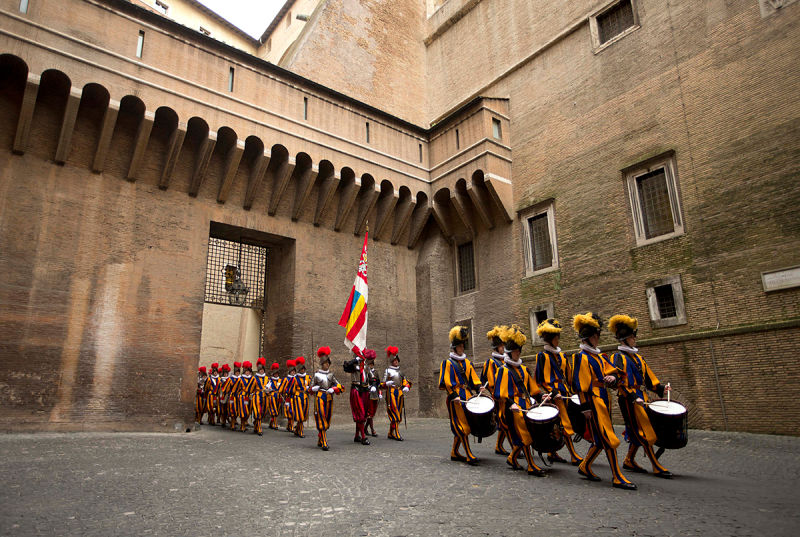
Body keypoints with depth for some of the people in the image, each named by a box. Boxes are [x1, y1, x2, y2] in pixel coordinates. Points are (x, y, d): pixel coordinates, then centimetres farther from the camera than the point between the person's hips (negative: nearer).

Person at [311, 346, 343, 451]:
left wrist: (333, 389, -11)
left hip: (329, 398, 4)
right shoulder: (316, 375, 4)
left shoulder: (331, 375, 11)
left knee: (327, 420, 9)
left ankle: (319, 441, 25)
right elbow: (311, 389, 12)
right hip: (320, 398, -4)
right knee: (321, 420, -10)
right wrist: (314, 389, -10)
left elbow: (340, 386, 7)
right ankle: (324, 443, -10)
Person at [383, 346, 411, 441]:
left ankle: (390, 433, 18)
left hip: (400, 393, 6)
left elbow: (405, 381, 18)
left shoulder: (400, 371, 19)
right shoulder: (387, 371, 2)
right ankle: (397, 433, -9)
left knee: (398, 414, 8)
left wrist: (406, 387, -3)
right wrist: (387, 383, -24)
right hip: (391, 393, -6)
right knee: (394, 413, -11)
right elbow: (383, 384, -2)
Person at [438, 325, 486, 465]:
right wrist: (454, 395, -16)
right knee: (462, 426, -8)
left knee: (461, 427, 9)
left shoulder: (467, 362, 17)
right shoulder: (447, 362, -2)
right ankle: (469, 455, -7)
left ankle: (455, 452, 20)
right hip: (456, 398, -6)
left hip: (467, 397, 6)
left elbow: (473, 377, 15)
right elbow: (447, 381, -8)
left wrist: (479, 387, -5)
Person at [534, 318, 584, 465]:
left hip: (564, 393, 7)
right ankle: (574, 456, -4)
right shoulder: (543, 355, -8)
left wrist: (570, 391, 14)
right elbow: (539, 379, -10)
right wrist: (552, 392, -17)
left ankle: (552, 453, 19)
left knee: (557, 425, 10)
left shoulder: (561, 355, 14)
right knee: (565, 424, -8)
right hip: (555, 394, -7)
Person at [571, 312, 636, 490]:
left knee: (600, 439, 13)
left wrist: (612, 377, -9)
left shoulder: (600, 356, 17)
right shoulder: (582, 357, -11)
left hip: (604, 400, 9)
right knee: (609, 439, -6)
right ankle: (618, 477, 1)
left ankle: (585, 467, 26)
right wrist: (585, 407, -16)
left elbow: (612, 371, 16)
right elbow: (581, 384, -14)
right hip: (594, 402, -9)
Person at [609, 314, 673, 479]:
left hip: (641, 398, 9)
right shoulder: (619, 357, -10)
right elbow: (620, 380, -18)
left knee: (639, 432, 12)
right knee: (645, 433, -5)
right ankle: (657, 467, 2)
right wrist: (633, 397, -25)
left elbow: (647, 374, 19)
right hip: (630, 400, -9)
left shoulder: (637, 356, 17)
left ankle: (629, 461, 24)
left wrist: (659, 388, 6)